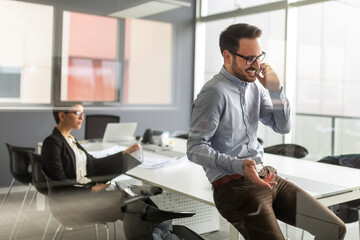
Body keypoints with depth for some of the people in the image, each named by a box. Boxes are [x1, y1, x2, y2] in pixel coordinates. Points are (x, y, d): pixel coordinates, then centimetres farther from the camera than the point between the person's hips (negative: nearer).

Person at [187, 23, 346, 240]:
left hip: (266, 176, 8)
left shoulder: (255, 86, 9)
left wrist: (276, 90, -3)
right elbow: (195, 149, -17)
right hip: (233, 185, -7)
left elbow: (283, 127, 11)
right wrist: (239, 166, -29)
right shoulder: (215, 93, -15)